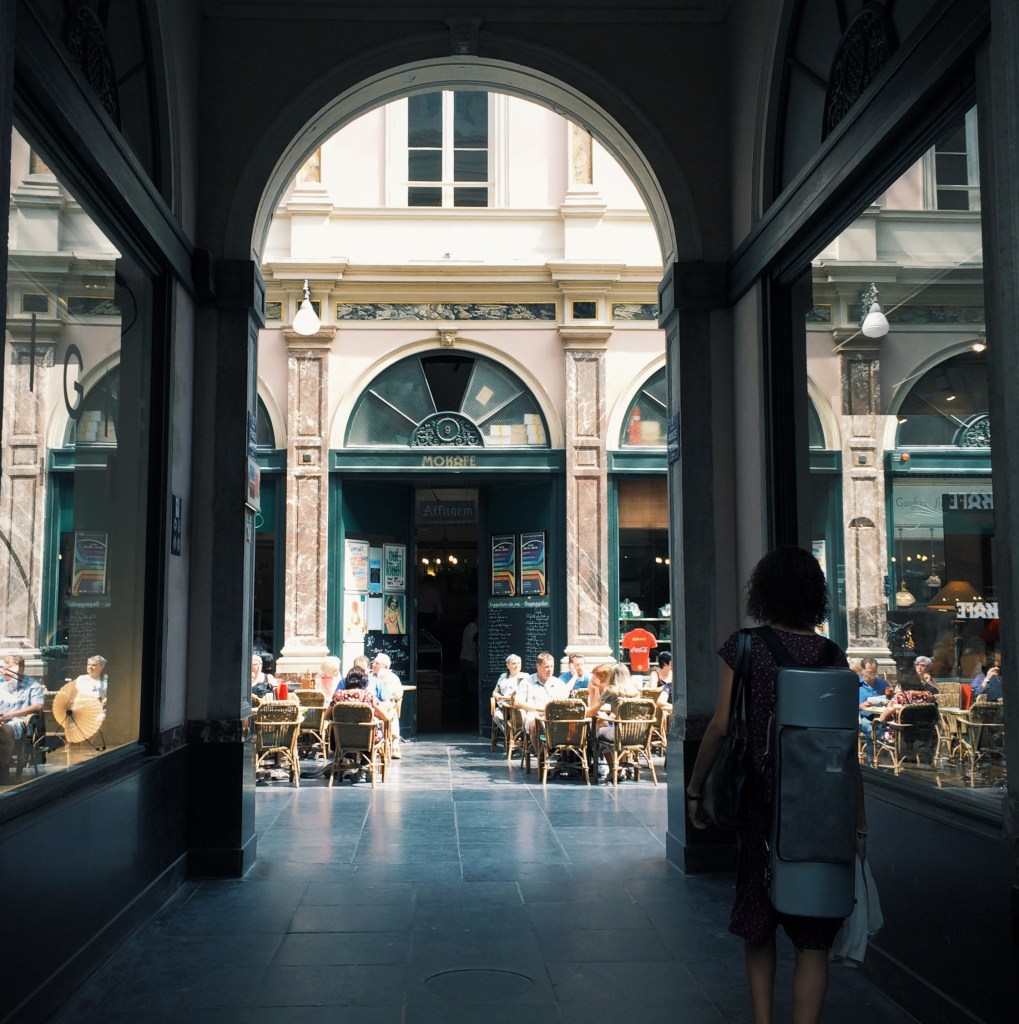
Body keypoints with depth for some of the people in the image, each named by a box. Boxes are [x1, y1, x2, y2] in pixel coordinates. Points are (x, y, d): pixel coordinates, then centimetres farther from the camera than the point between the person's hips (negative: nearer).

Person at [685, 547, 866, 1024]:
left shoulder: (746, 645, -3)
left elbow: (721, 725, -7)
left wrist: (694, 789, 4)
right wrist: (859, 826, 5)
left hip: (759, 800, 0)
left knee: (758, 928, 18)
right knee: (813, 936, 8)